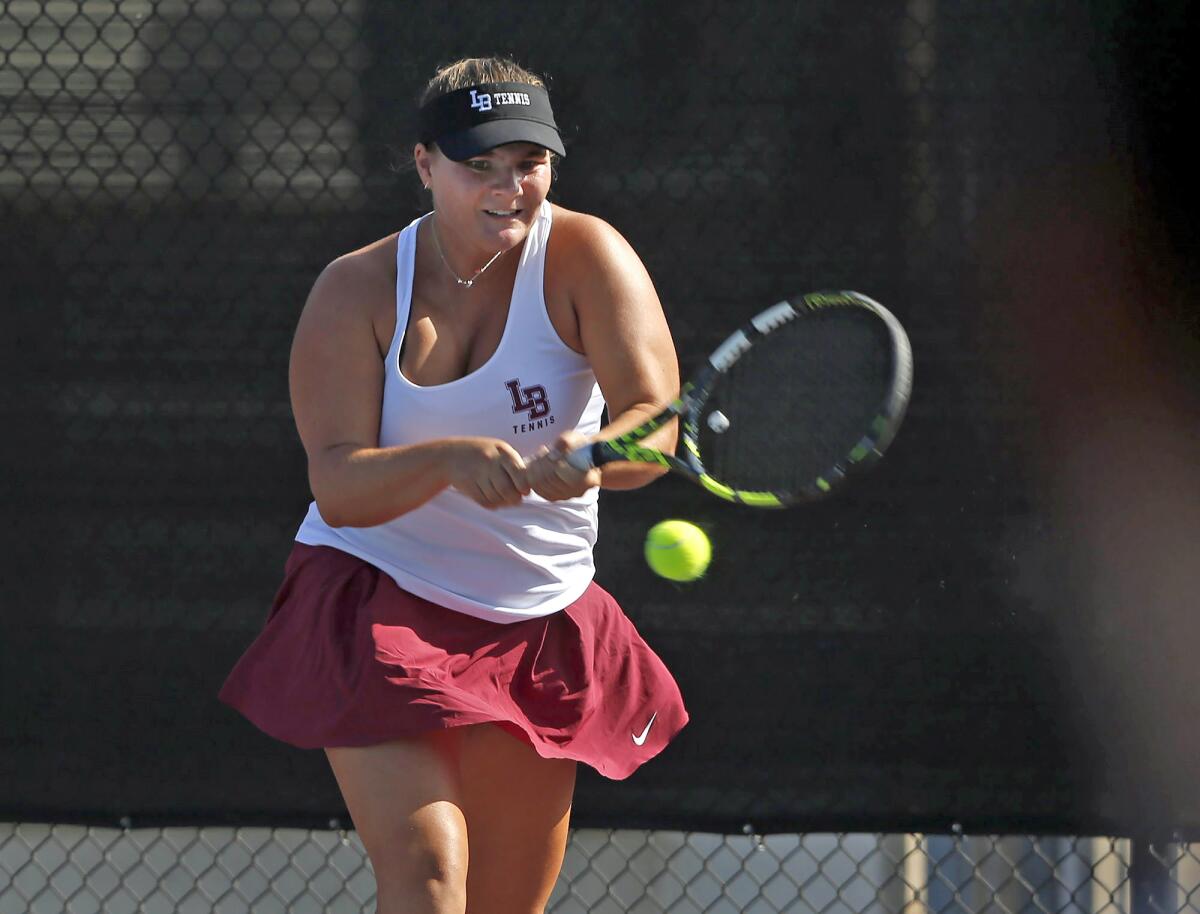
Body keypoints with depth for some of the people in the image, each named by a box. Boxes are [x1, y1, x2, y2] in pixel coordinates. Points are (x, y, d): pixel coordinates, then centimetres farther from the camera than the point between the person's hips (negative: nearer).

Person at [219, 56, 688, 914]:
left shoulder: (585, 258, -10)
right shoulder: (358, 291, -9)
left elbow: (653, 424, -22)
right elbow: (336, 486, -19)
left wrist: (588, 456, -45)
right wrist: (450, 460, -39)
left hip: (540, 625, 3)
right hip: (377, 606, -3)